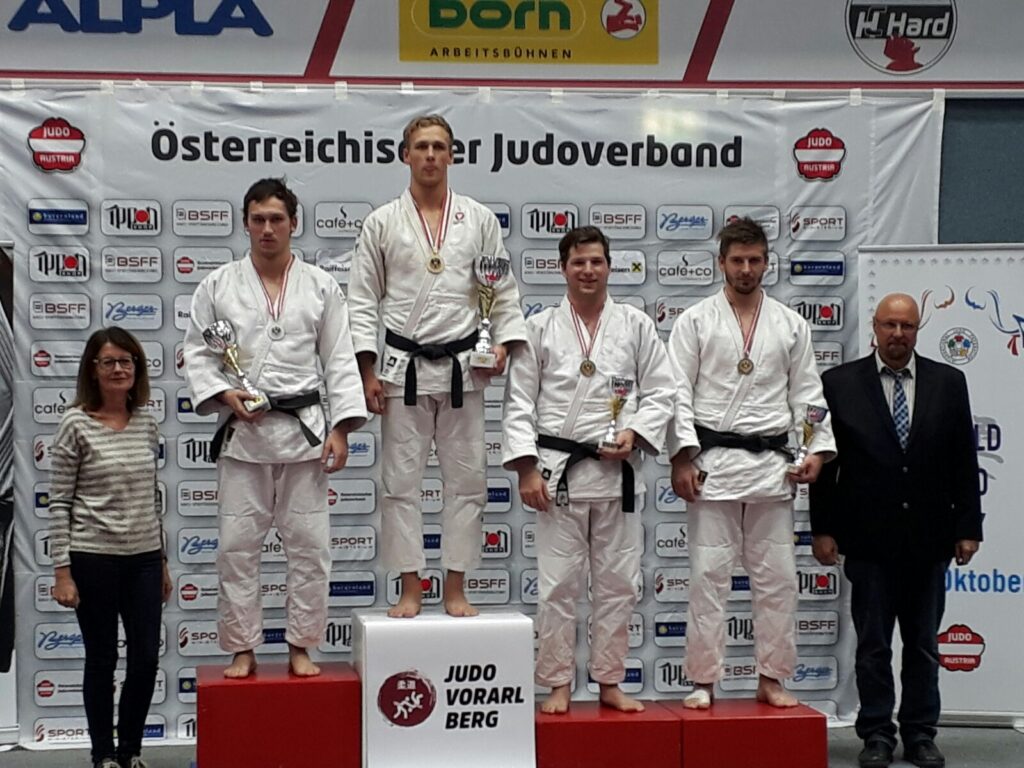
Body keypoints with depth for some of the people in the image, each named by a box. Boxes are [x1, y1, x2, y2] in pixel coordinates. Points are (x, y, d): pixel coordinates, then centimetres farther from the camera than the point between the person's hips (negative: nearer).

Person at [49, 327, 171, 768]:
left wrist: (163, 562, 15)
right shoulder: (76, 425, -7)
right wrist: (62, 571, -11)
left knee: (146, 659, 6)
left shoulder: (147, 426, 7)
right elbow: (59, 504, -7)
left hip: (144, 558, 4)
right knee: (102, 660, 6)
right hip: (94, 559, -4)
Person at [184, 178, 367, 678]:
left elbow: (340, 361, 4)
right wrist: (223, 394, -12)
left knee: (309, 543, 3)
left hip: (304, 430, 0)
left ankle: (300, 647, 15)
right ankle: (242, 649, 14)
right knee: (237, 544, 2)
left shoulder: (320, 287, 5)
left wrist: (341, 427, -4)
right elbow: (197, 354, 6)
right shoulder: (218, 286, 4)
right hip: (241, 433, 0)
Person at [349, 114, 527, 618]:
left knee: (467, 481, 3)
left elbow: (504, 291, 9)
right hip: (404, 367, -1)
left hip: (463, 368, 1)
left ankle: (456, 590, 13)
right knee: (401, 482, 2)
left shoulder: (479, 220, 6)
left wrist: (504, 344, -6)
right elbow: (363, 300, 3)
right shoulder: (383, 223, 3)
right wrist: (367, 372, -3)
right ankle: (410, 590, 11)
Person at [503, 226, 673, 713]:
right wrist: (526, 468, -7)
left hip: (617, 470, 1)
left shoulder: (636, 325, 5)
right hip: (558, 470, -1)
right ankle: (557, 685, 12)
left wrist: (633, 434, -11)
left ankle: (610, 683, 18)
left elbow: (660, 393, 6)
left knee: (617, 582, 7)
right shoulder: (540, 328, 2)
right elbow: (519, 403, 1)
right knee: (557, 583, 1)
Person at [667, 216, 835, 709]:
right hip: (713, 462, -2)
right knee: (709, 575, -1)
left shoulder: (791, 325, 11)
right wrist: (682, 457, -10)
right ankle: (704, 682, 7)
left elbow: (807, 396, 11)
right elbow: (678, 394, -1)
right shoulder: (695, 321, 3)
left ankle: (772, 679, 16)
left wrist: (817, 450, -2)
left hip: (772, 464, 3)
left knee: (776, 576, 5)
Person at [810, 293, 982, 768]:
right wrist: (823, 528, -3)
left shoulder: (948, 383, 5)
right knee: (872, 644, 5)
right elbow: (824, 461, 0)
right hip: (868, 540, -2)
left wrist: (968, 527, 2)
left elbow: (964, 461, 5)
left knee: (924, 644, 10)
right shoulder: (840, 384, 0)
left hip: (929, 539, 2)